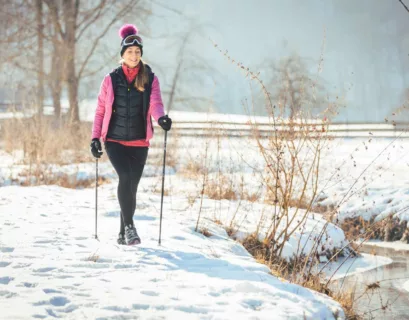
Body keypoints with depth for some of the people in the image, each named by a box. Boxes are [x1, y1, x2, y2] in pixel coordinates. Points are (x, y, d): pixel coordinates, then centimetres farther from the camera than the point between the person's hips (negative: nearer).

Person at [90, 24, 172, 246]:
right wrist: (95, 137, -1)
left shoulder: (150, 79, 2)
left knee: (132, 186, 6)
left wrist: (160, 118, -35)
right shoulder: (111, 79, 3)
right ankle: (129, 226, -16)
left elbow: (155, 103, -13)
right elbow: (100, 110, 7)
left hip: (139, 143, 1)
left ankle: (123, 234, 20)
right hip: (115, 141, -1)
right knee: (125, 178, -23)